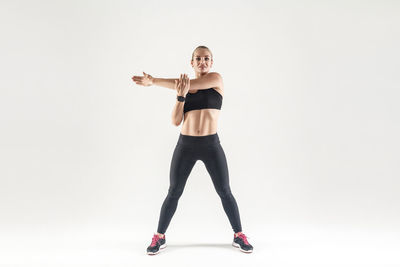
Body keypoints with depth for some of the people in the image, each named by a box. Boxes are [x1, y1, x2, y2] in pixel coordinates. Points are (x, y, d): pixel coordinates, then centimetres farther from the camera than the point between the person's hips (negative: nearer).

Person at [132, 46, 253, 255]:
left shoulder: (216, 79, -3)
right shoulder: (184, 87, 7)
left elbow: (186, 85, -16)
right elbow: (176, 121, -3)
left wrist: (152, 81, -14)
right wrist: (180, 96, -19)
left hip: (211, 145, -2)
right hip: (185, 145, 2)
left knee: (225, 192, 5)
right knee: (173, 193, 6)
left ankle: (239, 236, 21)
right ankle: (159, 238, 20)